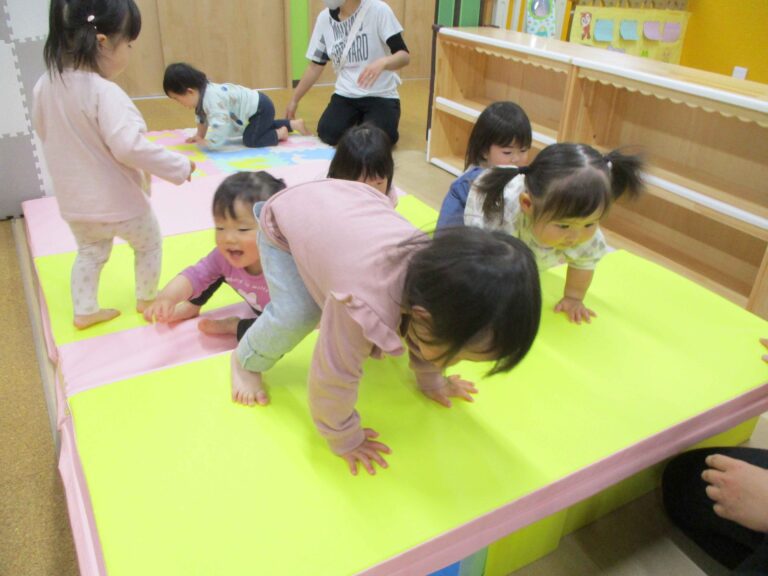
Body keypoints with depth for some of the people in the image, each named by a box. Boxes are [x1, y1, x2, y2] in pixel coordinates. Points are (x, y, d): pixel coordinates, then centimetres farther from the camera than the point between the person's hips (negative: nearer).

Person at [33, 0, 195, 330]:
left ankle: (84, 311, 31)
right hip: (118, 200, -6)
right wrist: (180, 167, -23)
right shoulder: (104, 92, -27)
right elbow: (129, 147, -31)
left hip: (75, 201, 7)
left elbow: (43, 131, 12)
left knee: (90, 252, 25)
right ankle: (146, 299, 34)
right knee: (150, 243, 19)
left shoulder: (46, 84, -2)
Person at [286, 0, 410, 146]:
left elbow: (404, 56, -16)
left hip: (381, 95, -3)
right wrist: (294, 100, 13)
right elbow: (316, 65, 11)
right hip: (346, 94, 4)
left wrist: (382, 62, -37)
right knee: (327, 134, -20)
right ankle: (355, 119, 12)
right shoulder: (324, 18, 2)